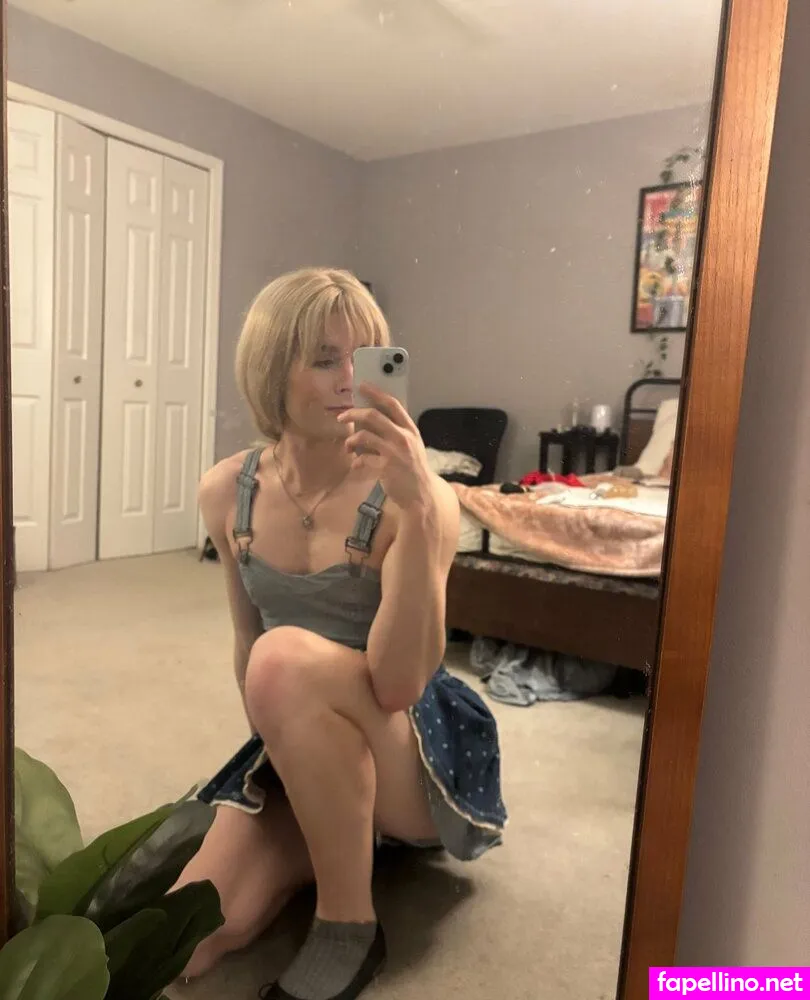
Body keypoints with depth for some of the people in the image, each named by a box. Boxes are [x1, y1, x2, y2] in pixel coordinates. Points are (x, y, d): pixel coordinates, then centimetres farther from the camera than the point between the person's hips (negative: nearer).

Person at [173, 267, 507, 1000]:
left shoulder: (409, 496, -21)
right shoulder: (227, 492, -5)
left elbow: (399, 683, -31)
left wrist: (418, 508, -42)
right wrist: (277, 752, 13)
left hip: (423, 760, -4)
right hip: (300, 757, 5)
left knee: (288, 656, -34)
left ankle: (350, 926, -14)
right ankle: (338, 836, 14)